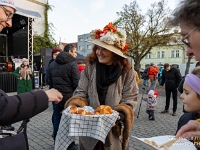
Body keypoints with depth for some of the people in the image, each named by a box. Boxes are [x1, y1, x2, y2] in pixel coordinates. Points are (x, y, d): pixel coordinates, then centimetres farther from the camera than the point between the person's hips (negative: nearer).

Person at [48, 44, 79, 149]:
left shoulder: (52, 64, 8)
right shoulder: (72, 64, -13)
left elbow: (50, 81, 14)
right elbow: (76, 83, -16)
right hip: (69, 97, -5)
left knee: (57, 119, 14)